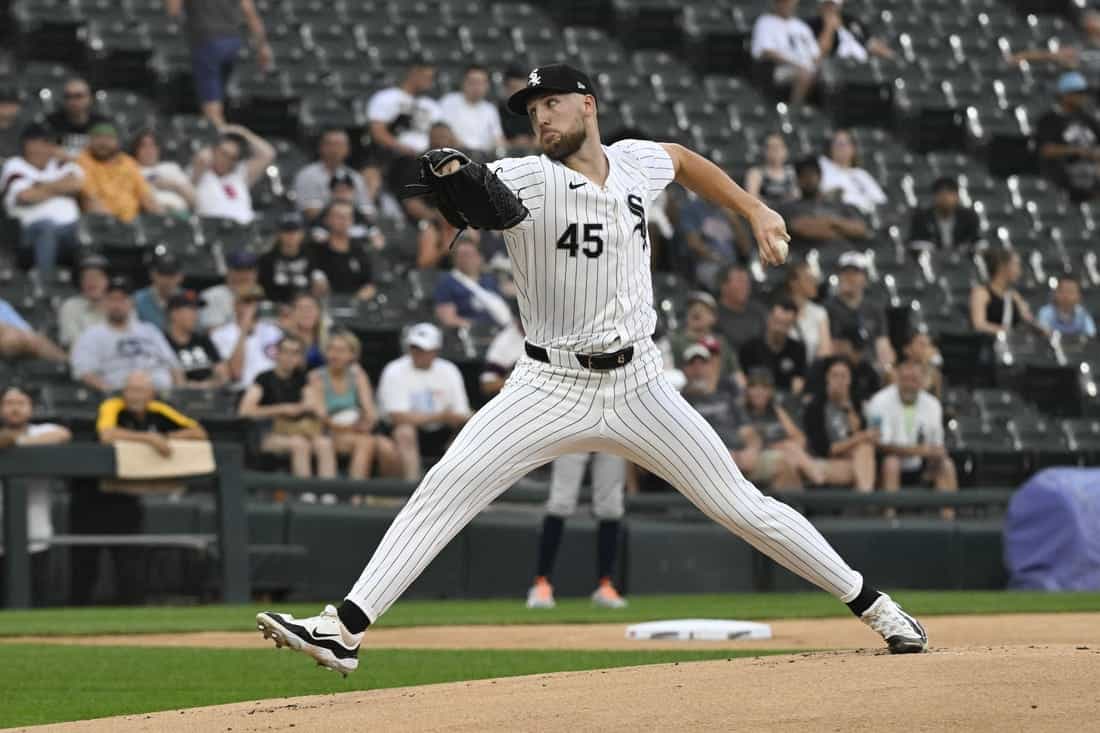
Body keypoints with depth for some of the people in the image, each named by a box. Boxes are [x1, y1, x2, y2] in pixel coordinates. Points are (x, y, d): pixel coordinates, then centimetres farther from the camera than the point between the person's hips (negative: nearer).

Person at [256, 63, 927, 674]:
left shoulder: (637, 163, 2)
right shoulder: (528, 179, -9)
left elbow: (683, 159, 26)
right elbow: (481, 195, -30)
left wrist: (754, 210, 22)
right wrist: (457, 184, -52)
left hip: (639, 388, 2)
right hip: (551, 389, -2)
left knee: (742, 506, 3)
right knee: (443, 491, -15)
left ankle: (871, 603, 17)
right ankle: (346, 628, -17)